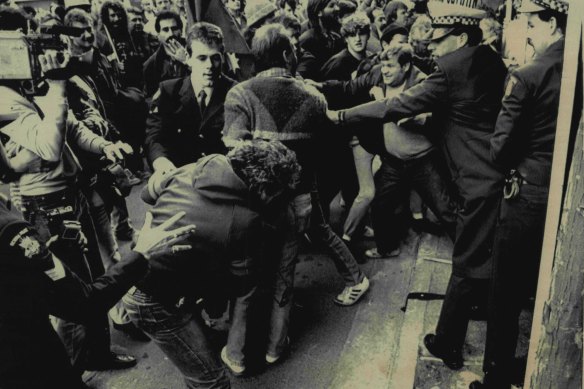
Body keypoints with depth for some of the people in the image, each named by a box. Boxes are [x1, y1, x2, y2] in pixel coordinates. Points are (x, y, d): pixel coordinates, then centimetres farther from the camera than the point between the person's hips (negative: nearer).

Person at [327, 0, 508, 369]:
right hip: (504, 176, 9)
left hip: (482, 183, -9)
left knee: (468, 266, 2)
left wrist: (340, 114, -7)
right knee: (494, 259, 21)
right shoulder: (492, 61, 10)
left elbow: (398, 106, -13)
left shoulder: (453, 70, -14)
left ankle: (447, 344, 17)